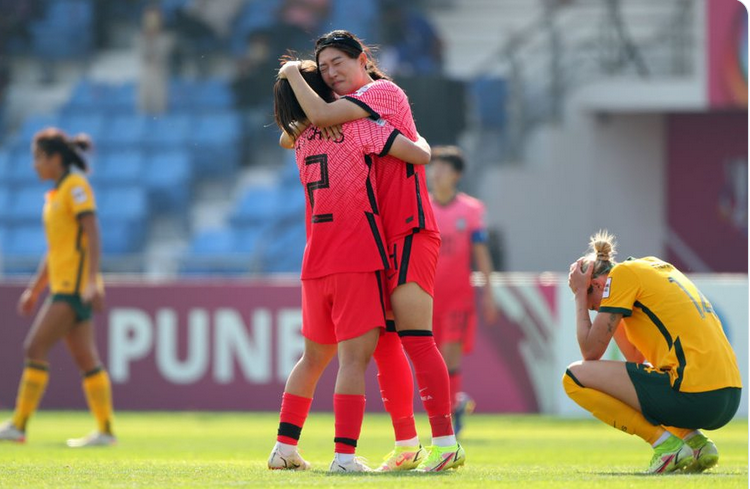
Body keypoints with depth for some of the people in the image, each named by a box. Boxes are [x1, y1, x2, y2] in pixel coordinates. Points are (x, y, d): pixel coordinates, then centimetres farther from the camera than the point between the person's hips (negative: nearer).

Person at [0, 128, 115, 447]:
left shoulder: (76, 186, -8)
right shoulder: (56, 193, 18)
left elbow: (92, 235, -16)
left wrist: (92, 281, -24)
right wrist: (35, 290, 25)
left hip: (75, 285, -9)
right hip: (62, 285, 9)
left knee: (35, 348, -12)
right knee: (85, 358, 6)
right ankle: (105, 430, 6)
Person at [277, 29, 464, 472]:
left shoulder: (384, 92, -6)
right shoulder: (351, 113, 20)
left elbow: (321, 116, -18)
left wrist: (293, 74, -2)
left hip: (411, 234, -9)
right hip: (378, 241, 9)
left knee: (416, 338, -15)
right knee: (384, 344, 7)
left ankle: (447, 443, -18)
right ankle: (406, 446, 12)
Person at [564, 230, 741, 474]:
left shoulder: (623, 273, 0)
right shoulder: (657, 266, 25)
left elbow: (591, 351, 0)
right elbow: (638, 358, 27)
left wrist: (580, 295, 11)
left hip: (693, 396, -9)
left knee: (575, 376, -1)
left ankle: (665, 443, -6)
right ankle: (695, 441, 13)